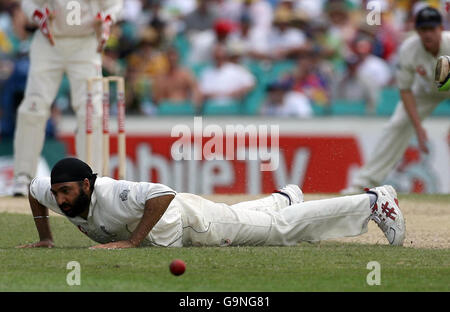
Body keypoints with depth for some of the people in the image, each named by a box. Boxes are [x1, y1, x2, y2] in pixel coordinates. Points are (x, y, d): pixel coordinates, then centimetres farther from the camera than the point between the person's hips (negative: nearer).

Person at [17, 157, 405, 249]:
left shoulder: (110, 195, -41)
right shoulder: (52, 192, -18)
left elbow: (163, 194, -52)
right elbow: (33, 189, 4)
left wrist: (132, 241, -48)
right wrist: (45, 238, 1)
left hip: (191, 218, -7)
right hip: (167, 234, 7)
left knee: (282, 228, 3)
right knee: (243, 216, 35)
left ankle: (373, 201, 14)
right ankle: (283, 198, 65)